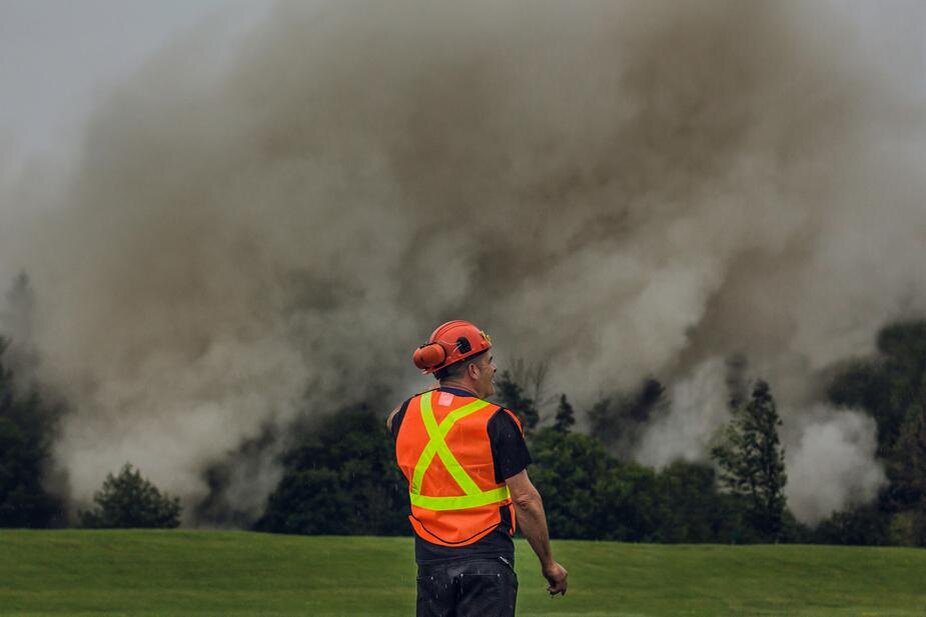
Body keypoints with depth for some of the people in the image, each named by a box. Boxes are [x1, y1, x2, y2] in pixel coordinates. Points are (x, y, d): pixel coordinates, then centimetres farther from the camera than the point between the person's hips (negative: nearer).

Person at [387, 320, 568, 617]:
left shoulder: (410, 413, 5)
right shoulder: (495, 422, -10)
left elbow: (393, 421, 34)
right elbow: (524, 499, -10)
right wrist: (548, 563, -2)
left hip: (431, 562, 5)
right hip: (487, 562, -5)